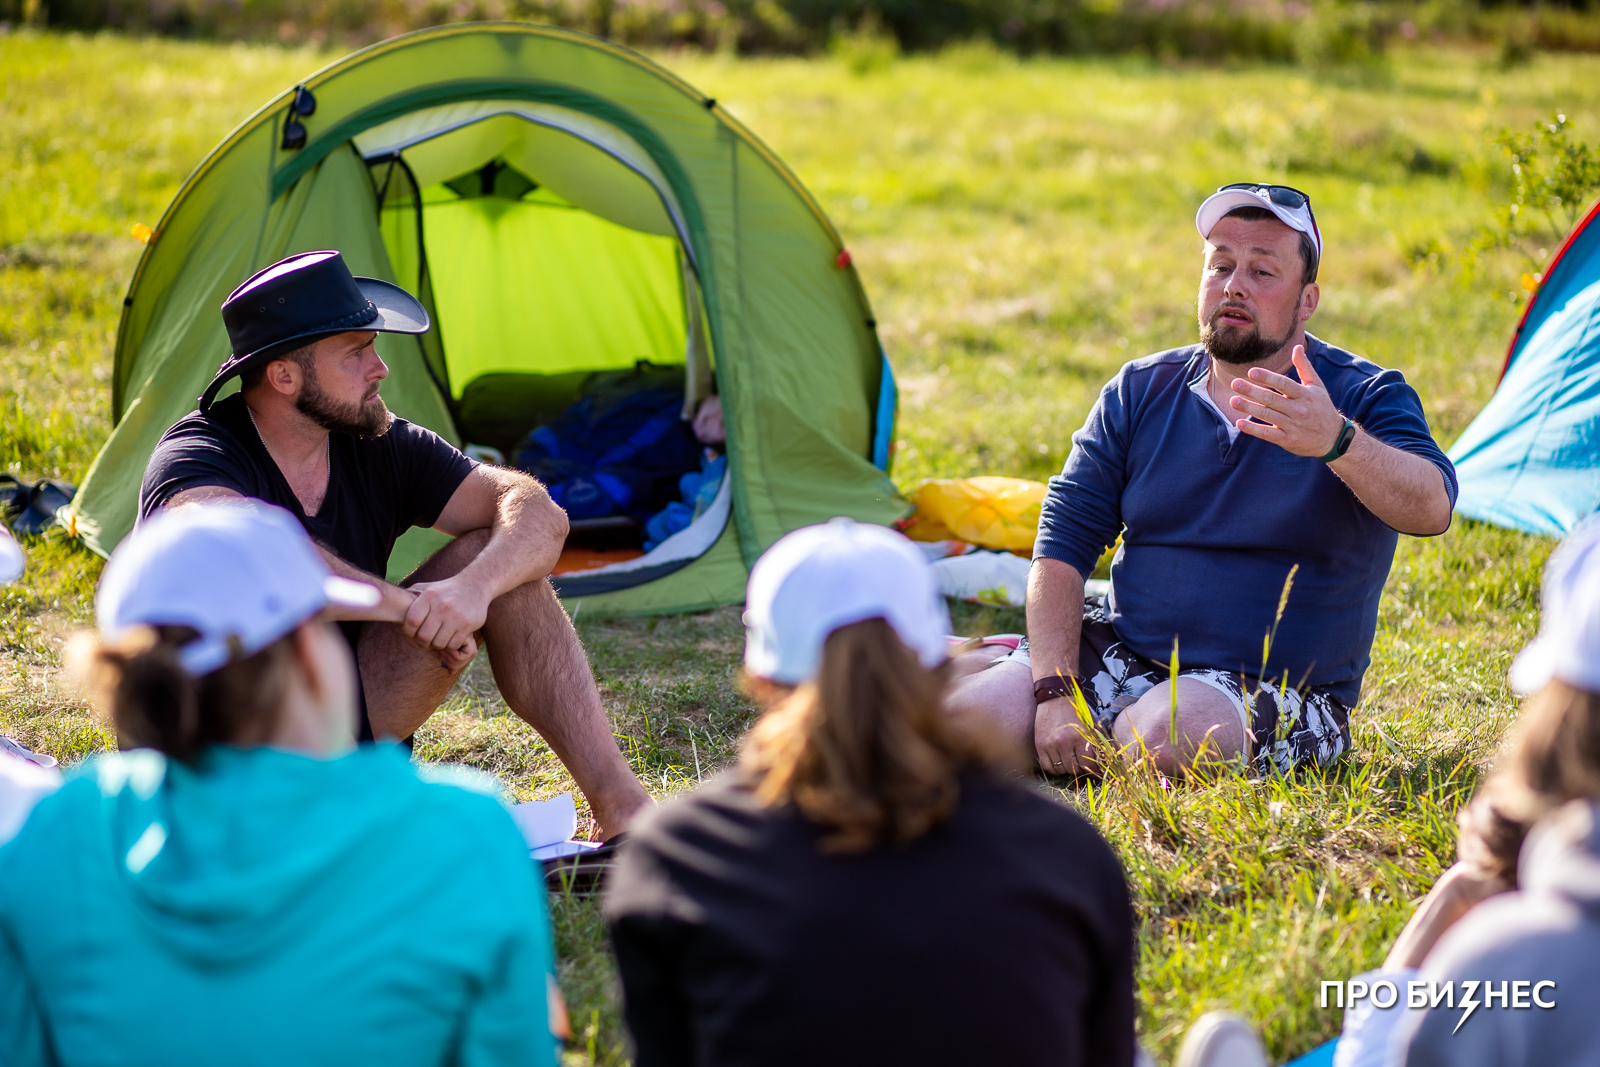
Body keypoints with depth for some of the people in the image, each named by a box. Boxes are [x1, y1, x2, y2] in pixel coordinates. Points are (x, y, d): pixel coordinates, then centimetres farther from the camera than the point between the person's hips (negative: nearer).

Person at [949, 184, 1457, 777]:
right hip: (1118, 655, 3)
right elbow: (1063, 544, 3)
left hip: (1272, 688, -2)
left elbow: (1431, 510, -24)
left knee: (1172, 735, -36)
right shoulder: (1140, 391, 8)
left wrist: (1336, 442, -46)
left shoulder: (1362, 397, -4)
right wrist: (1055, 693, -12)